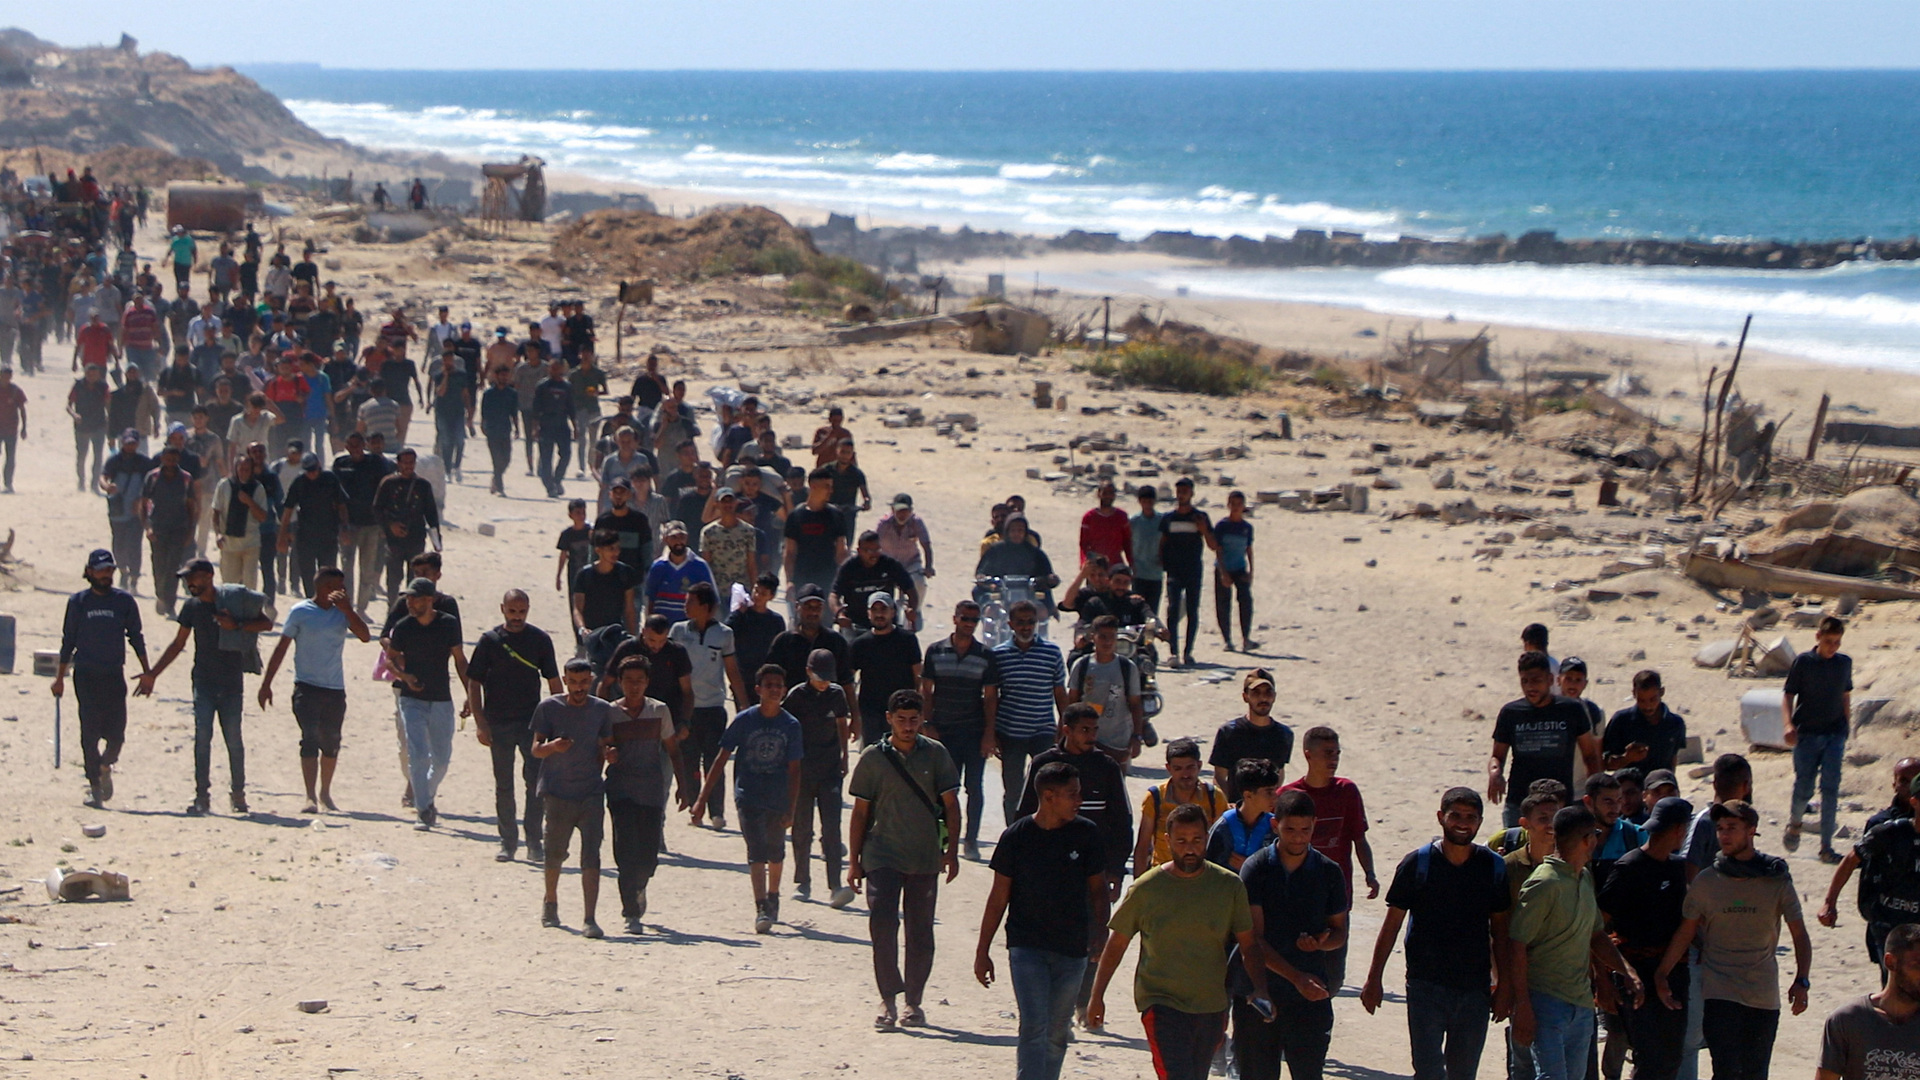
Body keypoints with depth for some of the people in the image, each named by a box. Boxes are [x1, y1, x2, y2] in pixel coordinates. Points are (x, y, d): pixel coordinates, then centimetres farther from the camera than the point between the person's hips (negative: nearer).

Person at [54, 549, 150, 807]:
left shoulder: (124, 601, 5)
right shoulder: (78, 602, 4)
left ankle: (106, 766, 29)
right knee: (90, 732, -5)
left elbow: (135, 637, 11)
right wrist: (60, 677, 9)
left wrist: (146, 672, 6)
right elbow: (68, 641, 10)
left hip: (115, 676, 1)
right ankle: (94, 785, 3)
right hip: (86, 676, -1)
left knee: (116, 733, -2)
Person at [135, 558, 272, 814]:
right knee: (202, 736, -7)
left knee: (233, 738, 0)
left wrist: (236, 625, -16)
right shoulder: (192, 606, 7)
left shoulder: (234, 599, -5)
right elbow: (178, 644, 16)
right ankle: (201, 795, -5)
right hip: (204, 680, 2)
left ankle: (238, 793, 13)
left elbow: (266, 623, -1)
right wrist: (152, 674, 14)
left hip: (232, 681, -2)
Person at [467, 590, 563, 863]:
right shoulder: (489, 641, 1)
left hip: (532, 721, 0)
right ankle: (508, 842, 14)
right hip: (498, 724, 0)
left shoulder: (540, 640, 3)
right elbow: (474, 683, 2)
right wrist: (480, 723, -6)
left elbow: (553, 681, 9)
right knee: (503, 786, 6)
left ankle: (534, 841, 0)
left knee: (536, 782, -6)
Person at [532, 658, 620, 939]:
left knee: (591, 856, -10)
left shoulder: (603, 710, 5)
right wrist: (553, 746, -23)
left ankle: (589, 919, -13)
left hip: (591, 792, 0)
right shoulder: (549, 708, 0)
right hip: (557, 794, 0)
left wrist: (610, 754, -10)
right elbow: (536, 749, -1)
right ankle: (550, 902, 38)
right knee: (555, 853, 11)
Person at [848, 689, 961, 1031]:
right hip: (883, 856, -1)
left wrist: (952, 850, -1)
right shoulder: (873, 758, 3)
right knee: (882, 923, -15)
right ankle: (888, 999, -7)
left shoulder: (935, 754, 4)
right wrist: (854, 860, 5)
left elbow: (950, 805, 7)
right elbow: (861, 811, 7)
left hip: (925, 859, 1)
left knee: (920, 932, 5)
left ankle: (914, 1001, 17)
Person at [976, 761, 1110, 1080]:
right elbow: (998, 898, 1)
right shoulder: (1017, 836, -6)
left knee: (1057, 1035, 9)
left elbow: (1097, 890, 10)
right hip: (1026, 946, -3)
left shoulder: (1086, 833, -1)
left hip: (1071, 949, 3)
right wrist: (982, 952, 2)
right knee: (1033, 1029, -13)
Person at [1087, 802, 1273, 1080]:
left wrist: (1261, 990, -9)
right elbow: (1116, 945, 4)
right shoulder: (1147, 889, -6)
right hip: (1161, 1003, -3)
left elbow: (1249, 945, 6)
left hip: (1211, 1008, 4)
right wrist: (1097, 997, 6)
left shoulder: (1230, 886, 0)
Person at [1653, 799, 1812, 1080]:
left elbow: (1799, 935, 1)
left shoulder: (1776, 881, 0)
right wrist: (1660, 976, 1)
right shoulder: (1706, 882, 2)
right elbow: (1686, 932, 8)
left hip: (1763, 997, 1)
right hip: (1718, 994, -1)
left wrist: (1801, 981, -12)